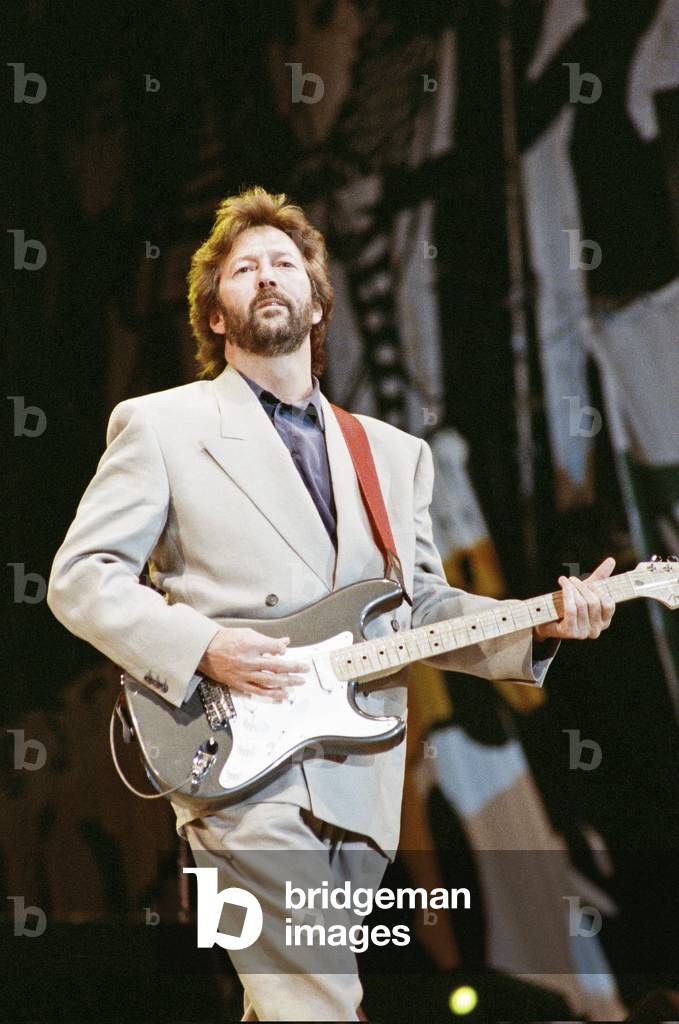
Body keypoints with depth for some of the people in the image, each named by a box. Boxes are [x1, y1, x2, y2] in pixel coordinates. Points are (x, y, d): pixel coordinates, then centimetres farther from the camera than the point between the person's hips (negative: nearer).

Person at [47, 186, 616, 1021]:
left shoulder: (394, 453, 20)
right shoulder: (160, 427, 5)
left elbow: (422, 606, 18)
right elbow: (79, 578, 0)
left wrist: (539, 625, 0)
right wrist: (203, 649, -15)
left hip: (362, 788, 5)